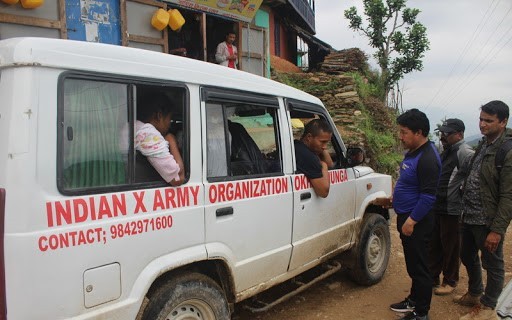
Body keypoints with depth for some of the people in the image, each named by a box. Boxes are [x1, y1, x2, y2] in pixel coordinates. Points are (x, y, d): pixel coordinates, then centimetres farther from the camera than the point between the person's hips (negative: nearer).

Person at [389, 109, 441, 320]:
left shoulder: (427, 159, -22)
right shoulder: (414, 152, 9)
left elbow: (428, 196, -24)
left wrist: (411, 221, -22)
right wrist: (396, 196, 16)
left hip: (416, 222, -10)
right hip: (407, 217, 10)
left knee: (419, 267, 2)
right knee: (412, 264, 22)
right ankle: (414, 300, 37)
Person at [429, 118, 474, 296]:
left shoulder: (465, 153, -15)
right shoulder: (446, 151, 14)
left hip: (452, 211, -9)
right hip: (437, 208, 9)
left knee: (450, 248, 6)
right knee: (434, 245, 15)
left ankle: (450, 281, 21)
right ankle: (432, 279, 28)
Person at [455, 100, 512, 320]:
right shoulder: (483, 144, 8)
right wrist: (464, 209, 12)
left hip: (487, 220, -8)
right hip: (469, 216, 8)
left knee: (493, 265, 9)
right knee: (468, 257, 22)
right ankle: (474, 294, 44)